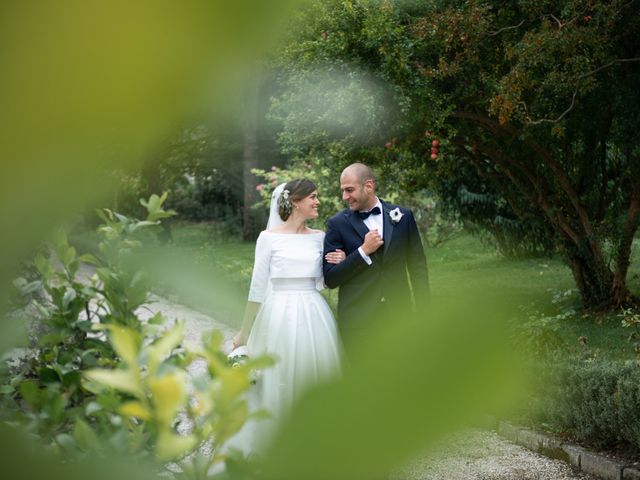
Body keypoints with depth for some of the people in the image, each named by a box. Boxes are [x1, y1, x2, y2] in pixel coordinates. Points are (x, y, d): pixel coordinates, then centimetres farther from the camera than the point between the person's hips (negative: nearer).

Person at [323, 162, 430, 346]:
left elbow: (417, 266, 8)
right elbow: (330, 279, -3)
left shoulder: (403, 216, 5)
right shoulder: (338, 224, 0)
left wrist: (422, 311, 3)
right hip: (358, 321, -1)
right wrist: (363, 251, -13)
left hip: (398, 314, 1)